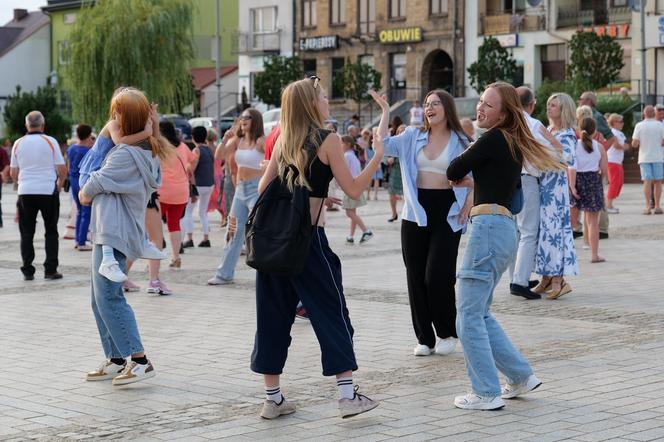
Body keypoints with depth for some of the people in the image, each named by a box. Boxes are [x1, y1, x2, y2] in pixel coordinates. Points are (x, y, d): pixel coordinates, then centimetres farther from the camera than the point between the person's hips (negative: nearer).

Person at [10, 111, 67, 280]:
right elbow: (62, 170, -4)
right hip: (48, 191, -2)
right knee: (51, 232, 8)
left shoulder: (18, 144, 3)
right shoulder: (50, 141, -4)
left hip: (26, 192, 2)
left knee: (26, 233, 8)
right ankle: (50, 270, 3)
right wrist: (59, 184, 15)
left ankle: (28, 271, 4)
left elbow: (13, 173, 8)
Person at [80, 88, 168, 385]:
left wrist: (85, 194, 13)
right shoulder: (148, 151, 13)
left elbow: (98, 182, -9)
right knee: (101, 299, 13)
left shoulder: (127, 154, -18)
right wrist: (93, 193, 8)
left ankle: (139, 360, -9)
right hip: (110, 232, 10)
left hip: (113, 233, -10)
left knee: (109, 297, -10)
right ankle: (116, 360, 18)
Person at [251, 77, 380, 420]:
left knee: (273, 313, 9)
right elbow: (353, 189, -5)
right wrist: (378, 157, 4)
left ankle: (273, 398, 13)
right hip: (307, 234, -5)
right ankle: (347, 395, 3)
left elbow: (263, 187, 12)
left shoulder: (284, 140, 10)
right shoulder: (327, 140, -5)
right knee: (331, 313, 4)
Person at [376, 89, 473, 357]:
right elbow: (383, 146, -4)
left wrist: (470, 200, -5)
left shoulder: (459, 141, 3)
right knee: (416, 276, 3)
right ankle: (424, 337, 12)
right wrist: (385, 113, -5)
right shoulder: (413, 136, 7)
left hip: (447, 211, -3)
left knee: (438, 275, -10)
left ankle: (447, 333, 10)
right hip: (417, 211, 3)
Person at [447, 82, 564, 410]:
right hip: (504, 227, 10)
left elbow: (454, 172, -4)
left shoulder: (493, 139, -10)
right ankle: (521, 377, 20)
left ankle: (486, 393, -2)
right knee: (479, 312, 17)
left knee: (469, 314, -5)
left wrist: (461, 174, 18)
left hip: (489, 226, -10)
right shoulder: (513, 144, 17)